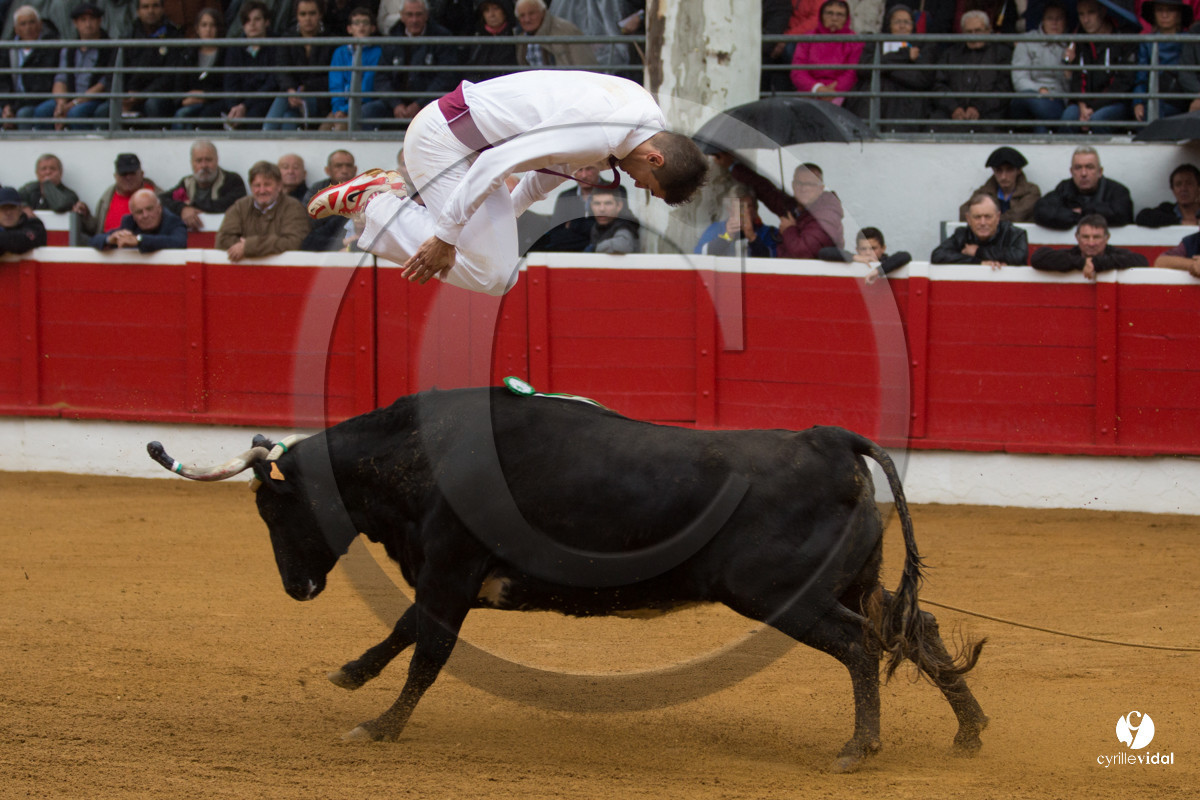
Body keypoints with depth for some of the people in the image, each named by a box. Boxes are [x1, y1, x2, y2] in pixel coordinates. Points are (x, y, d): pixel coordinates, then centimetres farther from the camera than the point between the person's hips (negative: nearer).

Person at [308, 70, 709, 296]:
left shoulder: (642, 109, 1)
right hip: (443, 137, -10)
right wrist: (446, 237, -24)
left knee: (502, 274, 9)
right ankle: (372, 203, -2)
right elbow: (499, 162, -31)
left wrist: (512, 212, 22)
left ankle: (387, 194, 15)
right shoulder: (600, 134, -30)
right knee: (489, 277, -11)